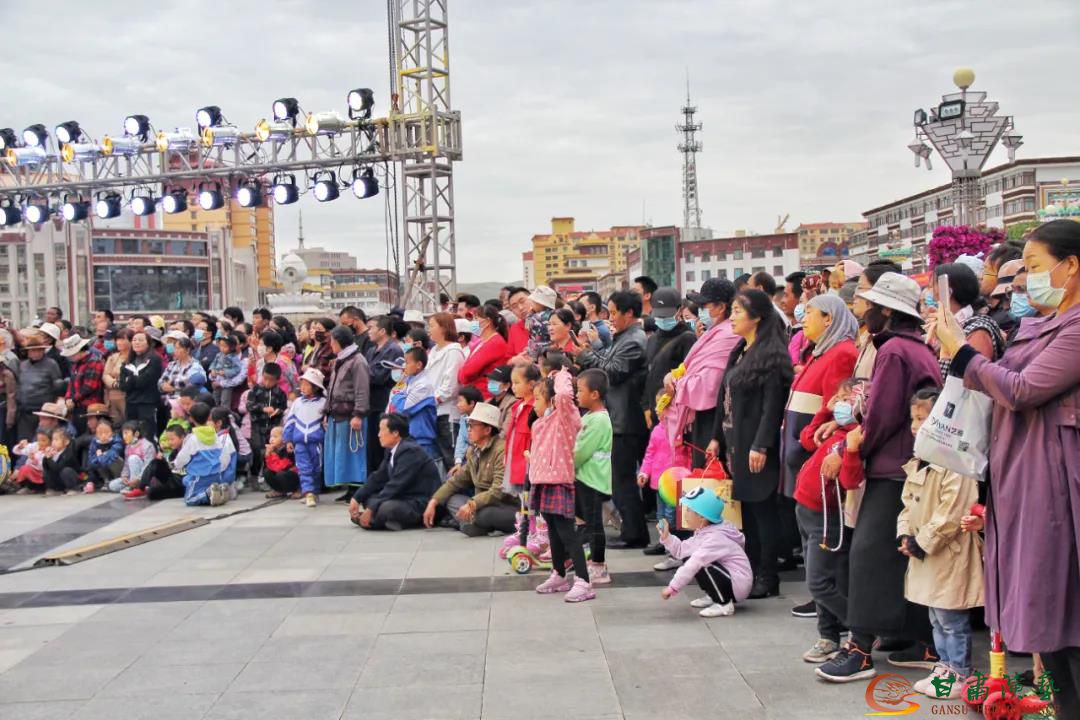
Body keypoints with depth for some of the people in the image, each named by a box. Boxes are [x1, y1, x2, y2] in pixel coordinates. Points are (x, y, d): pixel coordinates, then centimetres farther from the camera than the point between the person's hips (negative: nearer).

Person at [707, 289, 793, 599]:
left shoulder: (771, 355, -12)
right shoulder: (740, 352, 15)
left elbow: (772, 405, -17)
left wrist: (761, 445, -22)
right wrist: (717, 437, 16)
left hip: (755, 444, -8)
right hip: (735, 440, 8)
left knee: (762, 507, -1)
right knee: (747, 507, 12)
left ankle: (768, 577, 7)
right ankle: (751, 570, 21)